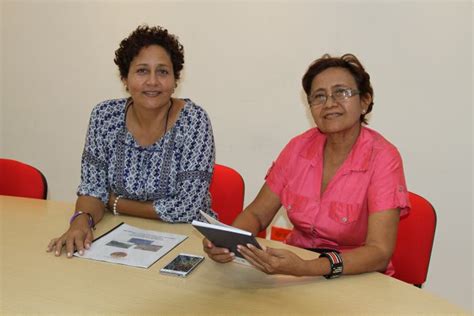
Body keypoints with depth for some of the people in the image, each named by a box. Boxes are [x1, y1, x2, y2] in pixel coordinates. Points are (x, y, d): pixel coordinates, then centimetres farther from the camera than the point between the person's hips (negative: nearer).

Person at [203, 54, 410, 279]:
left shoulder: (382, 158, -15)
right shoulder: (299, 147, -2)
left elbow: (379, 253, -22)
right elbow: (256, 214, 2)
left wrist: (305, 268, -37)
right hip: (296, 263, 4)